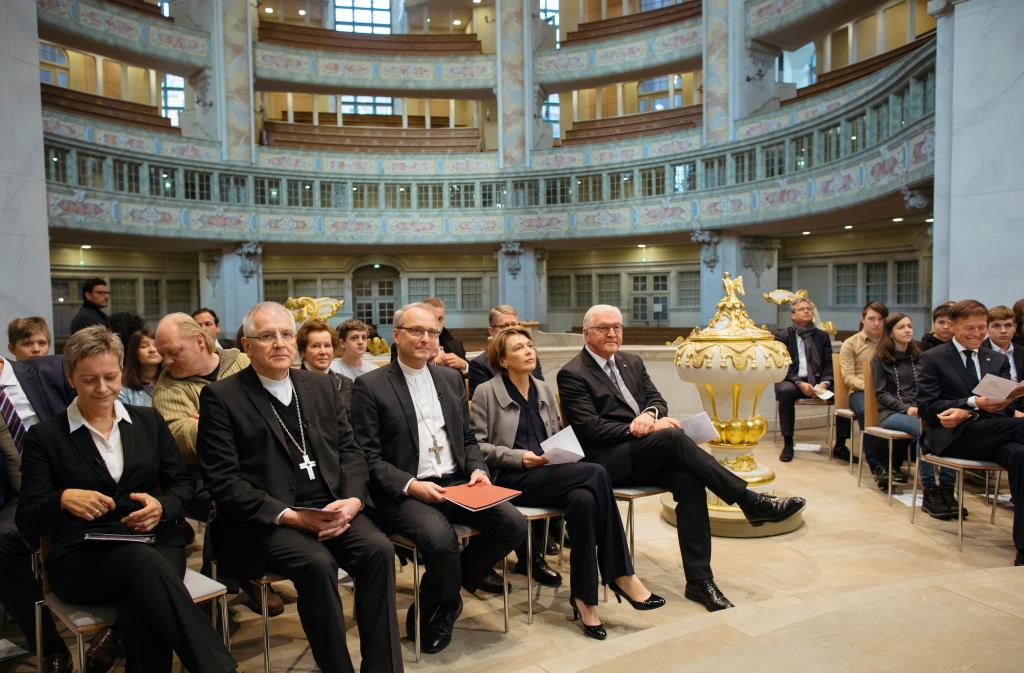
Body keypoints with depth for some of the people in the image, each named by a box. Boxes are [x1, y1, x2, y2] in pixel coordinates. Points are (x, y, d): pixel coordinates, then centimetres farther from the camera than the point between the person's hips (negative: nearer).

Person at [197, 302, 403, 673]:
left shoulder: (322, 386, 14)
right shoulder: (221, 396, 0)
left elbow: (350, 451, 12)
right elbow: (223, 479, -7)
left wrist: (352, 500, -9)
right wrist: (289, 516, -17)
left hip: (333, 509, 4)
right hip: (266, 520, -4)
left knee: (378, 549, -22)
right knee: (317, 563, -30)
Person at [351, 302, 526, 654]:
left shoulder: (451, 378, 14)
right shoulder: (370, 385, -2)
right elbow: (368, 457, -7)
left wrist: (477, 469, -2)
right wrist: (411, 485, -19)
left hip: (456, 484, 6)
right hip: (404, 493, -5)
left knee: (514, 524, -16)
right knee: (440, 539, -34)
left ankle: (432, 604, 4)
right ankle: (448, 602, 4)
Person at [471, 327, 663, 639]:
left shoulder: (543, 390, 19)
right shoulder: (486, 392, 1)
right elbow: (476, 445, -4)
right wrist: (519, 457, -15)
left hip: (548, 476, 5)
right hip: (512, 480, -5)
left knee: (584, 500, -32)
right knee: (596, 474, -27)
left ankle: (584, 599, -22)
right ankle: (621, 576, -19)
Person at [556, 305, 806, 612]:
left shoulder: (631, 362, 18)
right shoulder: (572, 374, -4)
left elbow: (657, 399, 16)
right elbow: (591, 428, -13)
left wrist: (650, 414, -10)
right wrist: (644, 427, -19)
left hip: (647, 455, 6)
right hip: (608, 461, -6)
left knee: (689, 481, -24)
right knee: (672, 436, -31)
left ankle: (699, 580, -18)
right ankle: (749, 501, -23)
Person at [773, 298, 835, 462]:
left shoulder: (822, 336, 17)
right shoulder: (782, 336, 7)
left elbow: (829, 365, 9)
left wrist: (824, 383, -12)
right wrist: (799, 383, -18)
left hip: (817, 381, 3)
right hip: (791, 380, -3)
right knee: (786, 391, -36)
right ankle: (788, 444, -26)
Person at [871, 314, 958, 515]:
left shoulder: (918, 356, 21)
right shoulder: (880, 359, 8)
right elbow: (881, 393, 1)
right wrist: (906, 408, -15)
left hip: (919, 410, 4)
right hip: (891, 413, -3)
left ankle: (947, 489, -31)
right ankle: (930, 494, -32)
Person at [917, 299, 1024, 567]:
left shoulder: (998, 360, 21)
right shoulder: (932, 359, 7)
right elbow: (926, 406, -3)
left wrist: (966, 413, -9)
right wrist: (973, 403, -17)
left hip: (992, 434, 4)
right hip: (951, 438, -4)